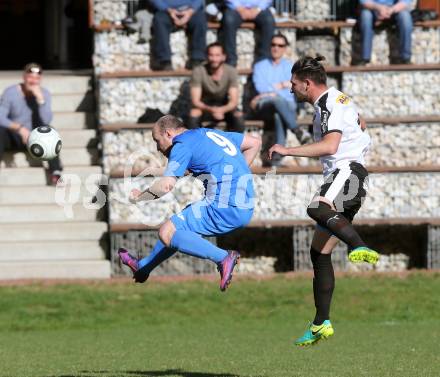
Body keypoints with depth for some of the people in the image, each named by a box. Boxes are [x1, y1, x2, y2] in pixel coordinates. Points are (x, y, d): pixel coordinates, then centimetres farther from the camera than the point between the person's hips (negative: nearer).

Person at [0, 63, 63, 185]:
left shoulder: (44, 94, -5)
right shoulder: (10, 92, -10)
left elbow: (46, 121, -18)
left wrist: (40, 98, -27)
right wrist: (19, 128, -33)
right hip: (13, 138, -1)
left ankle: (56, 172, -34)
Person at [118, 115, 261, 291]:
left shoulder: (183, 145, -5)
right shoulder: (209, 133, 20)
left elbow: (166, 186, -16)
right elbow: (255, 142, 25)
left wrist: (139, 196, 2)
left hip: (224, 210, -10)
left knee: (167, 233, -13)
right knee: (177, 227, 24)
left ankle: (223, 258, -25)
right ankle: (143, 266, 41)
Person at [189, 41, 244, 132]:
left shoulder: (231, 72, -17)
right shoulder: (198, 72, -20)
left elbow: (234, 101, -21)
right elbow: (195, 101, -24)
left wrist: (221, 110, -44)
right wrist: (211, 110, -44)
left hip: (224, 107, 1)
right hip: (205, 107, -1)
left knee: (238, 116, -30)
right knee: (194, 113, -34)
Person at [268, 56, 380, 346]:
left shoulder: (329, 104, -9)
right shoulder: (341, 100, 24)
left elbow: (330, 146, -23)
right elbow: (360, 123, 45)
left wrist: (288, 151, -20)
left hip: (347, 171, -10)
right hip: (339, 178, 10)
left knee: (317, 210, -40)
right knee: (319, 252, 7)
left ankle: (362, 249, -60)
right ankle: (321, 324, 8)